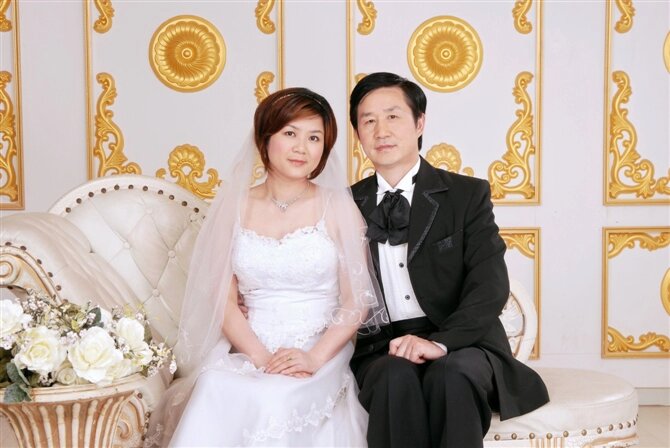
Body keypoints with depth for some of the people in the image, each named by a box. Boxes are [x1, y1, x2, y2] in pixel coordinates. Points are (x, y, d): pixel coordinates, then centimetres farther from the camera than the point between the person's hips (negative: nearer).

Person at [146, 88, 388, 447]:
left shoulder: (338, 207, 2)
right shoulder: (235, 207, 6)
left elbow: (357, 301, -1)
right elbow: (223, 300, 3)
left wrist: (315, 358, -15)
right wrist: (261, 357, -13)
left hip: (321, 353, -2)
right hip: (248, 351, 2)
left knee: (276, 399, -33)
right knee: (215, 391, -31)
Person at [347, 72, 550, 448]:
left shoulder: (468, 194, 4)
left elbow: (491, 286, -7)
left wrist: (441, 342, -23)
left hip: (460, 347, -1)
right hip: (382, 351, 1)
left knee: (450, 374, -34)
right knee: (398, 375, -32)